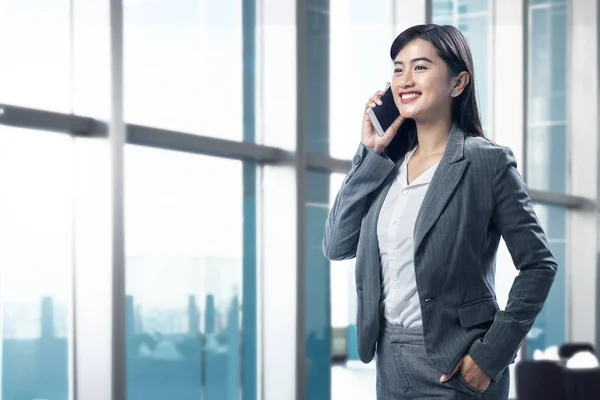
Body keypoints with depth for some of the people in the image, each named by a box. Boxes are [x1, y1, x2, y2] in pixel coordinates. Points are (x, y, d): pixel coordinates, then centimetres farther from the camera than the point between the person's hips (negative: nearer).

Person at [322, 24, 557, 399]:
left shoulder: (487, 161, -9)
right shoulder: (389, 164, 7)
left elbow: (538, 264, -9)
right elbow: (337, 245, 0)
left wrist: (491, 354, -13)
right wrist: (371, 154, -3)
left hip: (453, 366, -5)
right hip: (390, 358, 6)